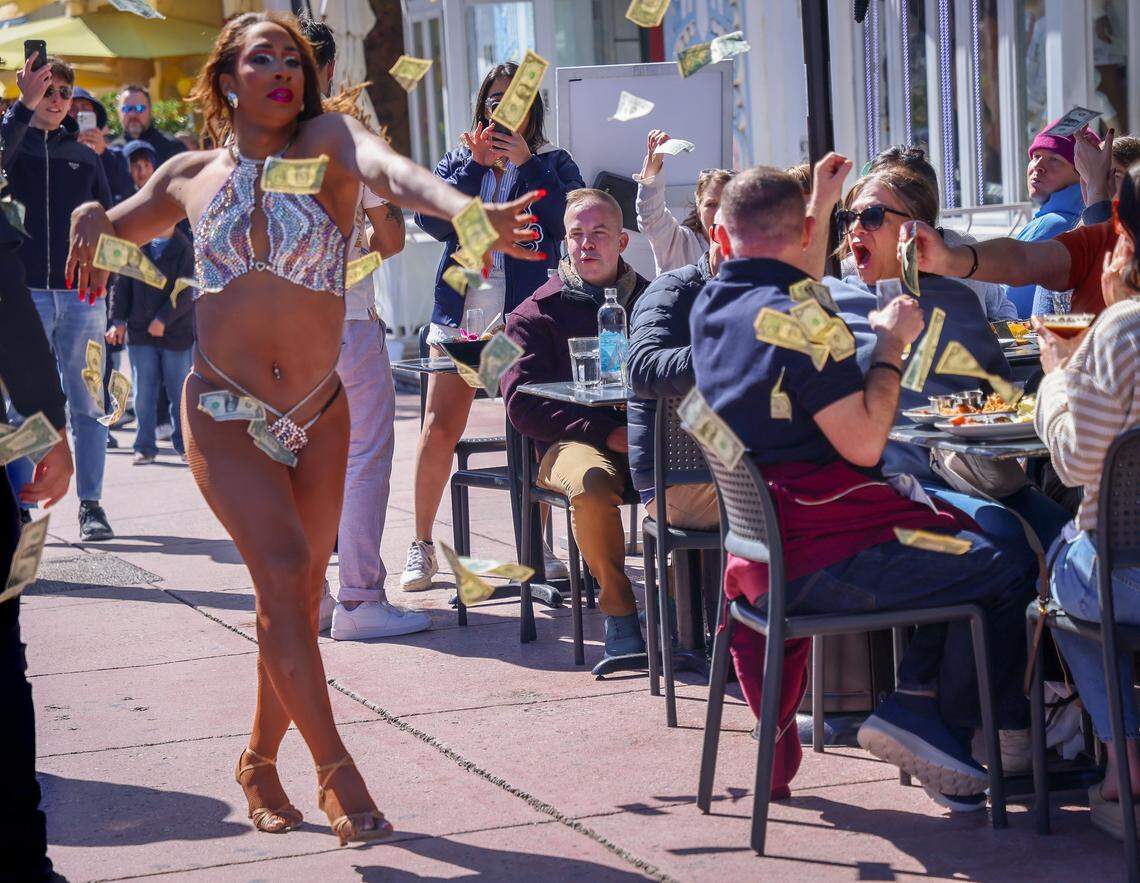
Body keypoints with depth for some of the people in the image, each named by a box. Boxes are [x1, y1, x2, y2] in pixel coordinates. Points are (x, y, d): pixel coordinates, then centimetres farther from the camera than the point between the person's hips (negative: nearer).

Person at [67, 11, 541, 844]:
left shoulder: (325, 140, -4)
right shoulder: (190, 176, 3)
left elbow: (390, 168, -28)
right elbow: (124, 225, 23)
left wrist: (467, 209, -49)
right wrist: (88, 216, -3)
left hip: (319, 413, 1)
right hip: (225, 415, -1)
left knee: (299, 591, 9)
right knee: (284, 571, -18)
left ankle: (261, 761, 29)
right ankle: (337, 774, -13)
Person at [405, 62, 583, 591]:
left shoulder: (552, 165, 9)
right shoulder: (458, 164, 15)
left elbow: (569, 221, -10)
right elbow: (432, 220, -3)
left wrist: (527, 164, -14)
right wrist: (476, 165, -9)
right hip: (460, 315, 2)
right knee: (439, 429, -2)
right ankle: (422, 544, 8)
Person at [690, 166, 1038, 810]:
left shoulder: (712, 308, 10)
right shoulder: (793, 318, -18)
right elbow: (864, 442, -21)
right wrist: (892, 346, -9)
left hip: (763, 551, 10)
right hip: (818, 559, -10)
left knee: (966, 540, 20)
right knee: (1009, 568, -5)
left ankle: (916, 702, 9)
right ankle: (949, 727, 7)